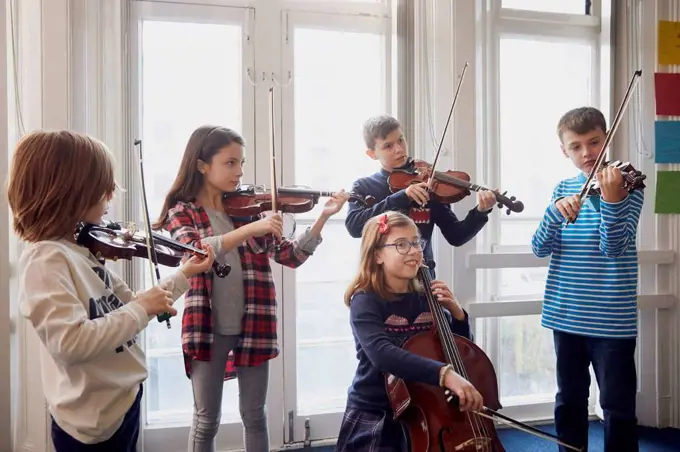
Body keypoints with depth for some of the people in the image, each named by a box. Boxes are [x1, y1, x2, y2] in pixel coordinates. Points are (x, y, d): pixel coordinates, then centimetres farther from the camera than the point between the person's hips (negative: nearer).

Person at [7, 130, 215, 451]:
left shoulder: (84, 249, 4)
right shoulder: (45, 258, -22)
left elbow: (129, 308, 12)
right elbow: (72, 341, -33)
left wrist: (185, 274, 10)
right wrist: (142, 308, -25)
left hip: (124, 400, 8)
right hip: (93, 420, -8)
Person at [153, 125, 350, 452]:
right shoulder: (182, 211, -2)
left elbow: (292, 256, 2)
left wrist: (323, 217, -9)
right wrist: (249, 230, -33)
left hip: (252, 325, 3)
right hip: (209, 328, -3)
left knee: (254, 417, 12)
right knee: (206, 421, 8)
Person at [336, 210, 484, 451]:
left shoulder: (426, 300, 3)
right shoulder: (366, 302, -13)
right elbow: (382, 354, -33)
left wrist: (456, 313, -8)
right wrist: (444, 373, -45)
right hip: (375, 419, -5)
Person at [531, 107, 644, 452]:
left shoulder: (627, 186, -5)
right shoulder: (563, 190, 6)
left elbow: (615, 248, -18)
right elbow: (540, 248, -4)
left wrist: (612, 199, -35)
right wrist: (557, 209, -23)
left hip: (612, 318, -4)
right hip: (566, 315, 4)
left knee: (618, 406, 3)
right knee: (569, 400, 15)